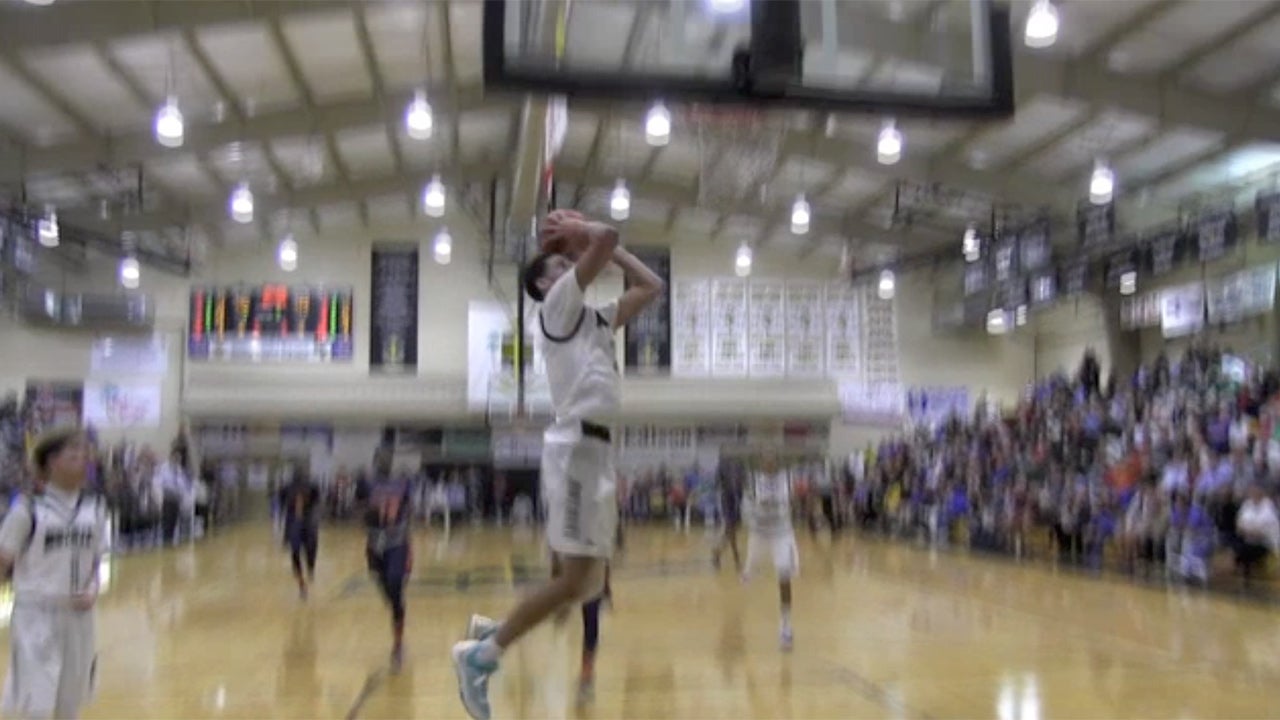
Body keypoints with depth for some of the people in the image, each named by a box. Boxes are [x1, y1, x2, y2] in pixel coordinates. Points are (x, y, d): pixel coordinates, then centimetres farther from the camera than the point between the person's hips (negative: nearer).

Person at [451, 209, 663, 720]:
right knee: (574, 580, -11)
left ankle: (493, 641, 19)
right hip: (576, 446, -9)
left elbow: (651, 286, 28)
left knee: (591, 583, 9)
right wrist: (579, 232, 10)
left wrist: (602, 244, 26)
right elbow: (606, 239, -10)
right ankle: (481, 654, 1)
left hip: (598, 448, 9)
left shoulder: (596, 319, 25)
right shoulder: (558, 305, 1)